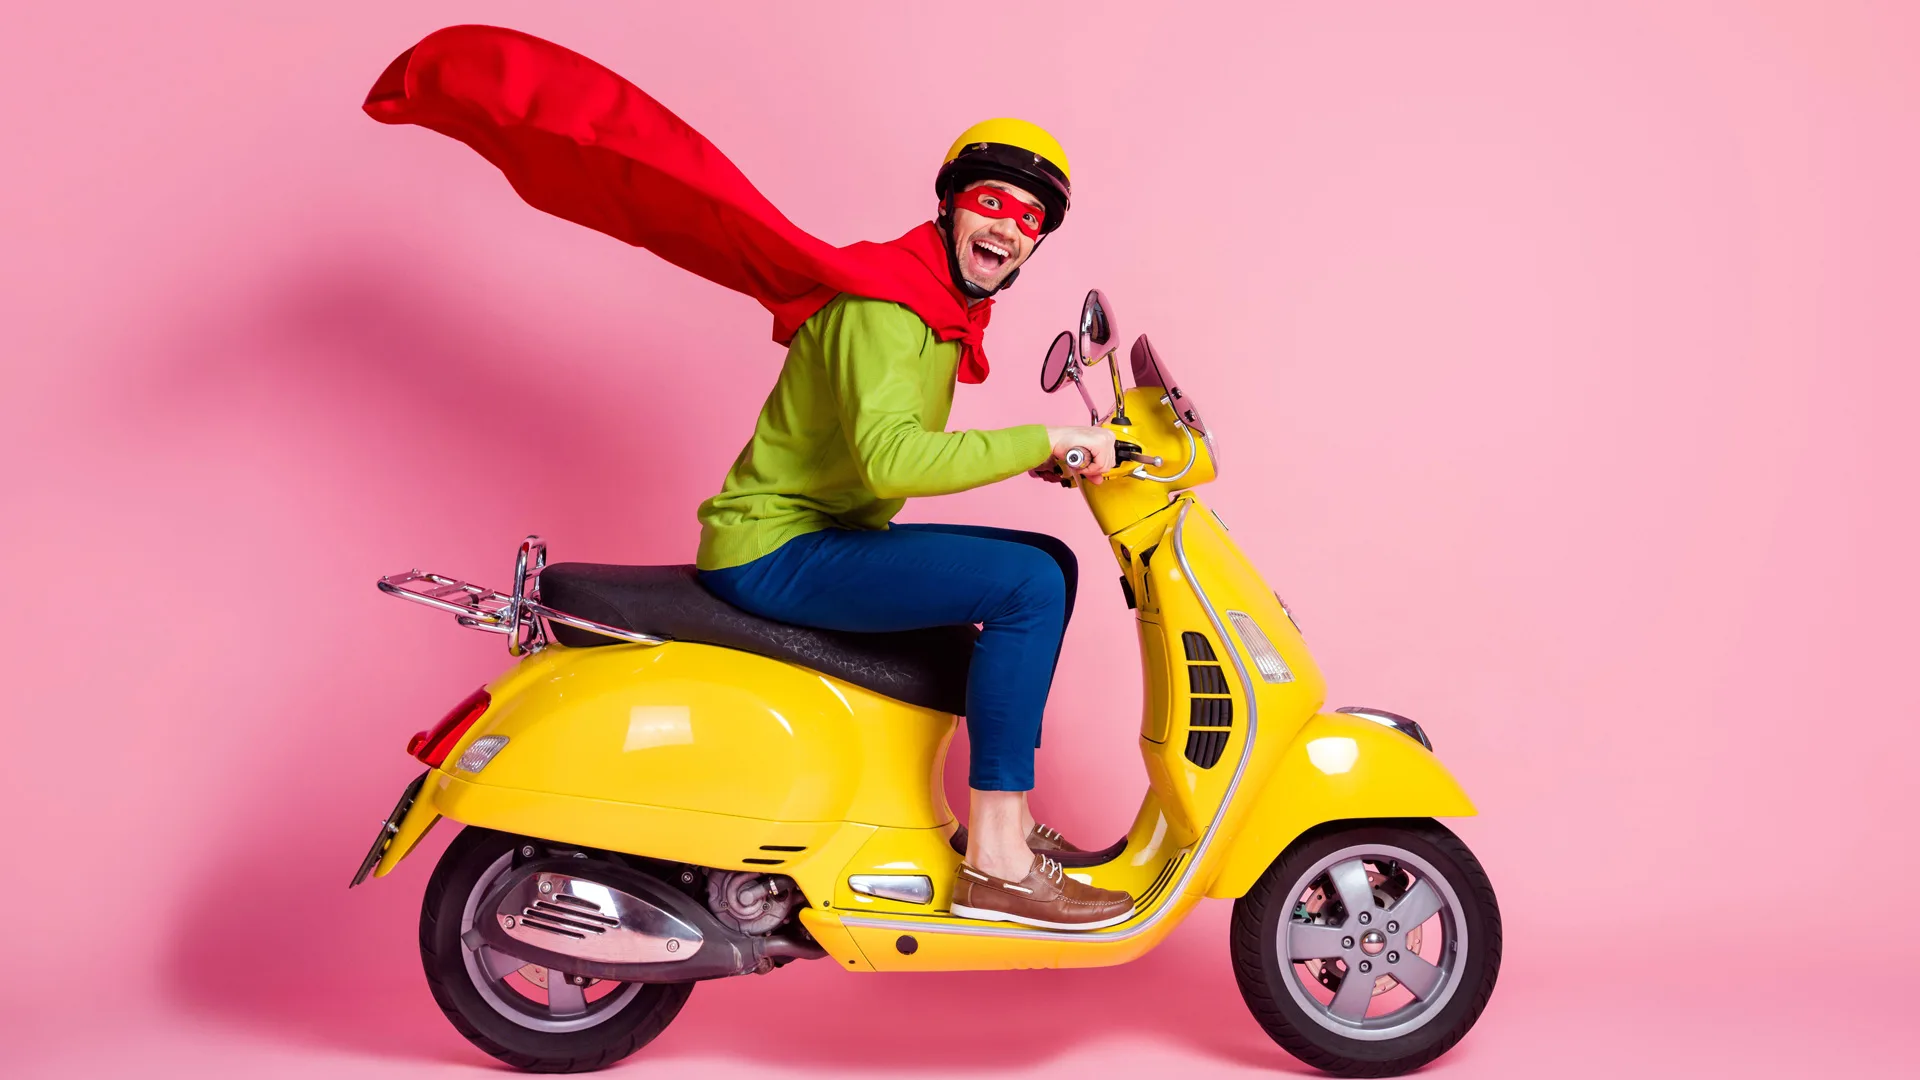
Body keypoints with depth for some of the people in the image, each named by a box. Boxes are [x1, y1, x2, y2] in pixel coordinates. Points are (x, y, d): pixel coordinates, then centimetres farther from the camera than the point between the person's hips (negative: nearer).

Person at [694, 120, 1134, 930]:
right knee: (1028, 583, -22)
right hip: (772, 551, -10)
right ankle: (994, 862, -18)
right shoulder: (883, 301, -17)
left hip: (827, 535, 10)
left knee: (1047, 563, 11)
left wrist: (1026, 457, 9)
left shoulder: (948, 306, 16)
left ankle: (1006, 811, 13)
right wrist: (1045, 441, -28)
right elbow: (889, 459, -32)